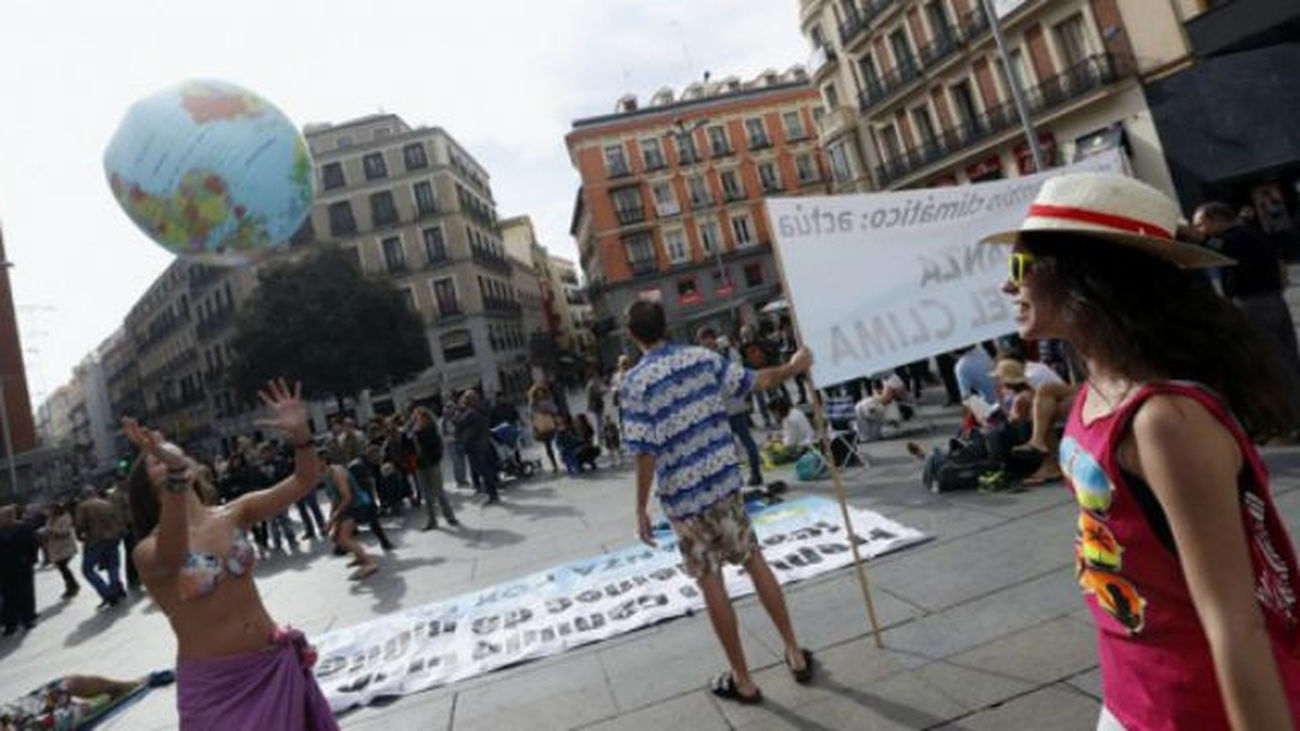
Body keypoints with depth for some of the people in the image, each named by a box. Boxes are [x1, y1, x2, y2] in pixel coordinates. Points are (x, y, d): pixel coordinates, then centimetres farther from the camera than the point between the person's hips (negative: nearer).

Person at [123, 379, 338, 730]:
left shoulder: (233, 514, 1)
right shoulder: (148, 551, -13)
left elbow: (305, 480, -5)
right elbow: (173, 556, -37)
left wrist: (299, 432, -23)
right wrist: (176, 475, -50)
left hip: (277, 664, 4)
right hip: (213, 684, -4)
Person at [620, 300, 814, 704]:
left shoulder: (636, 381, -13)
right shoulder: (702, 357, -1)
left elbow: (646, 451, -16)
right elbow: (756, 382, 7)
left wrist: (641, 508, -7)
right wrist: (793, 367, 25)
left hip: (682, 495, -4)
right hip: (724, 479, 4)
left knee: (711, 583, 8)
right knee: (754, 561, 19)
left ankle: (742, 680, 21)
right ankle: (794, 652, 29)